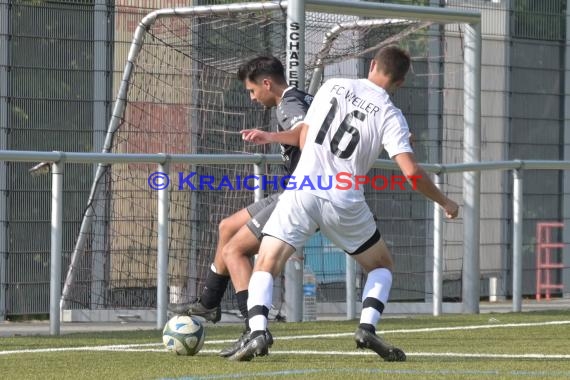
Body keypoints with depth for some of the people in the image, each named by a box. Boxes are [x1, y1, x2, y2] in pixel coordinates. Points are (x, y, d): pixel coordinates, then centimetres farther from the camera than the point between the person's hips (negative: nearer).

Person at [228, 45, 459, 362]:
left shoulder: (333, 86, 6)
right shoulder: (390, 117, -1)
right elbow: (411, 172, -9)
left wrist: (271, 137, 38)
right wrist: (444, 202, 6)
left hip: (302, 193, 1)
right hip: (345, 203, -1)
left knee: (265, 267, 5)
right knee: (381, 265, 21)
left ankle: (257, 333, -18)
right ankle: (367, 327, 0)